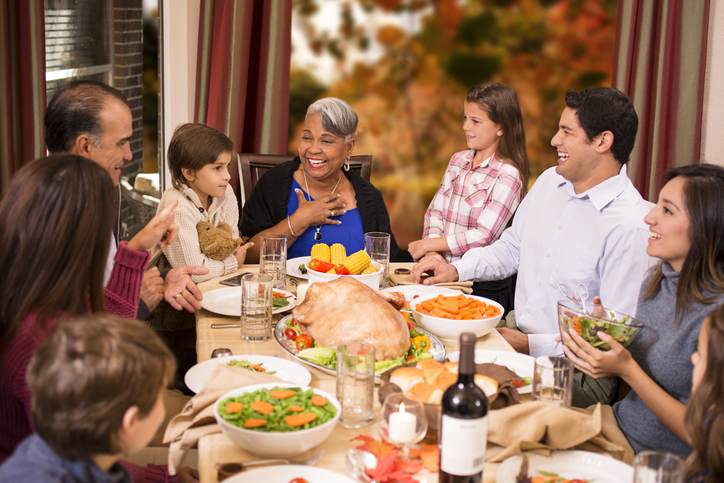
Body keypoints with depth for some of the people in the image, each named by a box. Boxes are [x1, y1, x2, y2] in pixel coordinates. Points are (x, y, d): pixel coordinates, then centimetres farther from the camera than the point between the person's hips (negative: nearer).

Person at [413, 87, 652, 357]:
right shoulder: (550, 180, 7)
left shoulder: (631, 226, -20)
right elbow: (511, 248, 20)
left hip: (560, 359, -7)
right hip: (516, 333, 8)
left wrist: (531, 345, -21)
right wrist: (456, 270, 4)